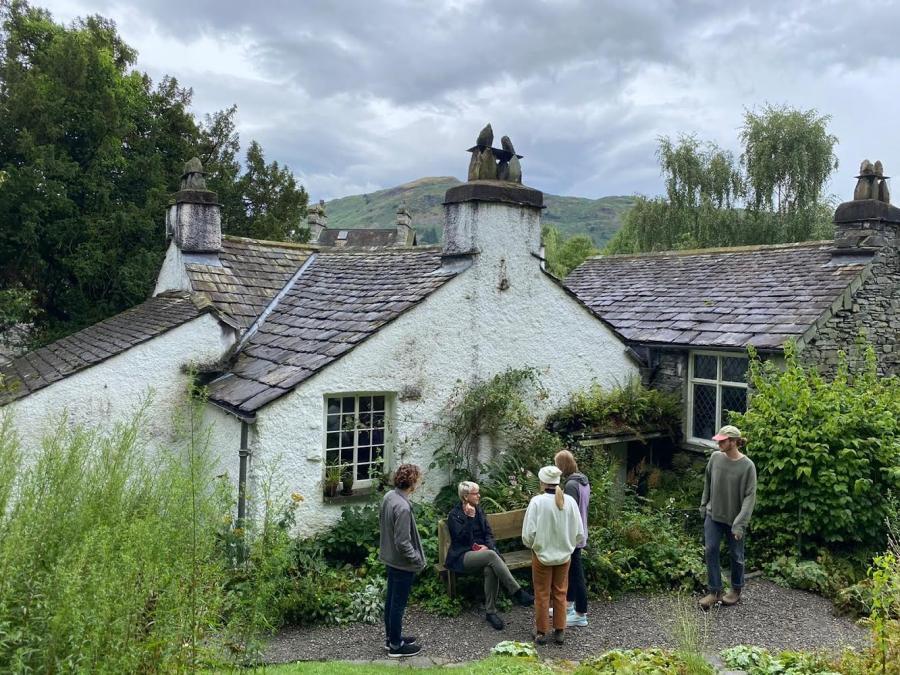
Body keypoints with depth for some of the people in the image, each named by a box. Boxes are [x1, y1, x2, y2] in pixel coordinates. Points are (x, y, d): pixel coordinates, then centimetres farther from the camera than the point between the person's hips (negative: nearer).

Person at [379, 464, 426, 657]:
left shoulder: (389, 496, -3)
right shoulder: (403, 507, -30)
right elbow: (403, 543, -27)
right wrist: (418, 560, -14)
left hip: (390, 558, 9)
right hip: (402, 563, -9)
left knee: (391, 599, 20)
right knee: (398, 603, 6)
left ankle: (392, 637, 36)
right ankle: (396, 646, 20)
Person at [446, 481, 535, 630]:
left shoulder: (478, 510, 14)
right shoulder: (454, 514, -4)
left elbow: (488, 533, 11)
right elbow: (462, 538, -15)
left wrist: (487, 546, -9)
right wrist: (469, 517, -21)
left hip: (482, 551, 5)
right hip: (463, 556, -5)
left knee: (490, 569, -31)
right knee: (491, 555, -34)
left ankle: (490, 611, -22)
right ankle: (518, 592, -33)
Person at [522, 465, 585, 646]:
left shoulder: (537, 501, -19)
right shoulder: (570, 501, -9)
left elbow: (528, 533, -17)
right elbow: (579, 534, -4)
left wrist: (532, 544, 5)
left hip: (542, 555, -3)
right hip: (564, 555, 3)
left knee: (542, 595, 13)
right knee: (560, 594, 18)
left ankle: (541, 632, 22)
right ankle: (560, 631, 25)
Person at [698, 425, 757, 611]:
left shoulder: (747, 465, -18)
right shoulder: (715, 457, -5)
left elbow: (750, 496, -17)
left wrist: (740, 523, -20)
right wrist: (703, 506, 13)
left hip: (734, 519, -3)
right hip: (713, 515, 3)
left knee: (735, 555, 11)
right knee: (711, 550, -1)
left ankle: (736, 590, 31)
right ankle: (714, 592, 9)